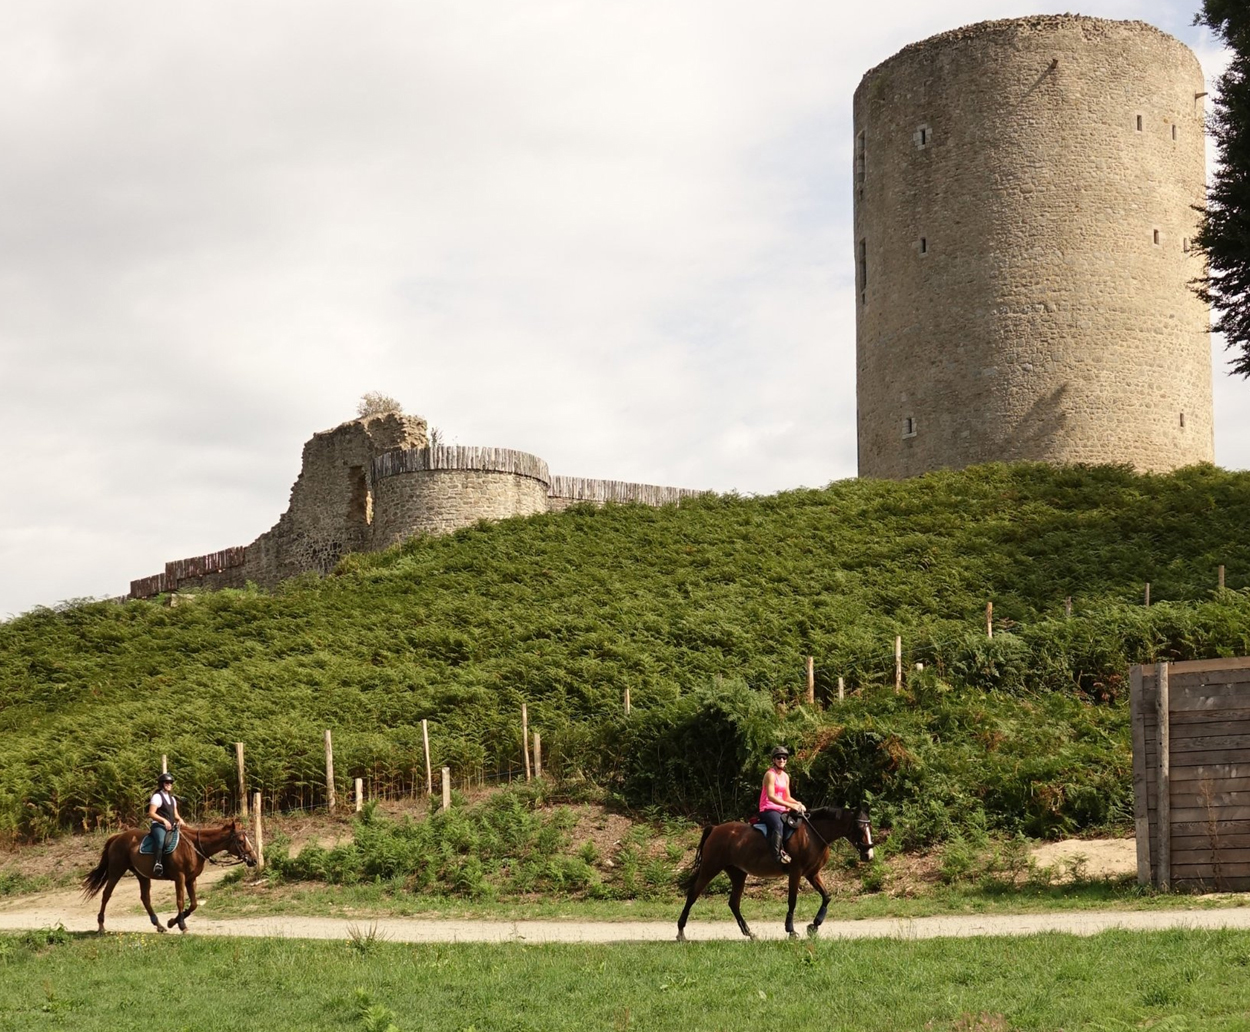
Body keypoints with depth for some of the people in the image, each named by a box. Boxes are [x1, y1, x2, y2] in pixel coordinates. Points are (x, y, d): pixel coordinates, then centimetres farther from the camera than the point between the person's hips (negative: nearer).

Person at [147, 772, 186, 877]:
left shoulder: (172, 799, 21)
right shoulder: (157, 797, -3)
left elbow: (175, 814, 23)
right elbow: (151, 813, -11)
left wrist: (180, 820, 0)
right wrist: (164, 820, -20)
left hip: (171, 827, 8)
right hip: (158, 826, -8)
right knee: (161, 840, -36)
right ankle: (158, 864, -44)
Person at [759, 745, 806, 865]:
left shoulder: (785, 777, 15)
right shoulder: (770, 774, -10)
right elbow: (771, 796, -21)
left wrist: (798, 804, -4)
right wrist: (791, 805, -26)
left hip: (781, 810, 9)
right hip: (768, 809, -9)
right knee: (778, 825, -38)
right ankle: (777, 855, -44)